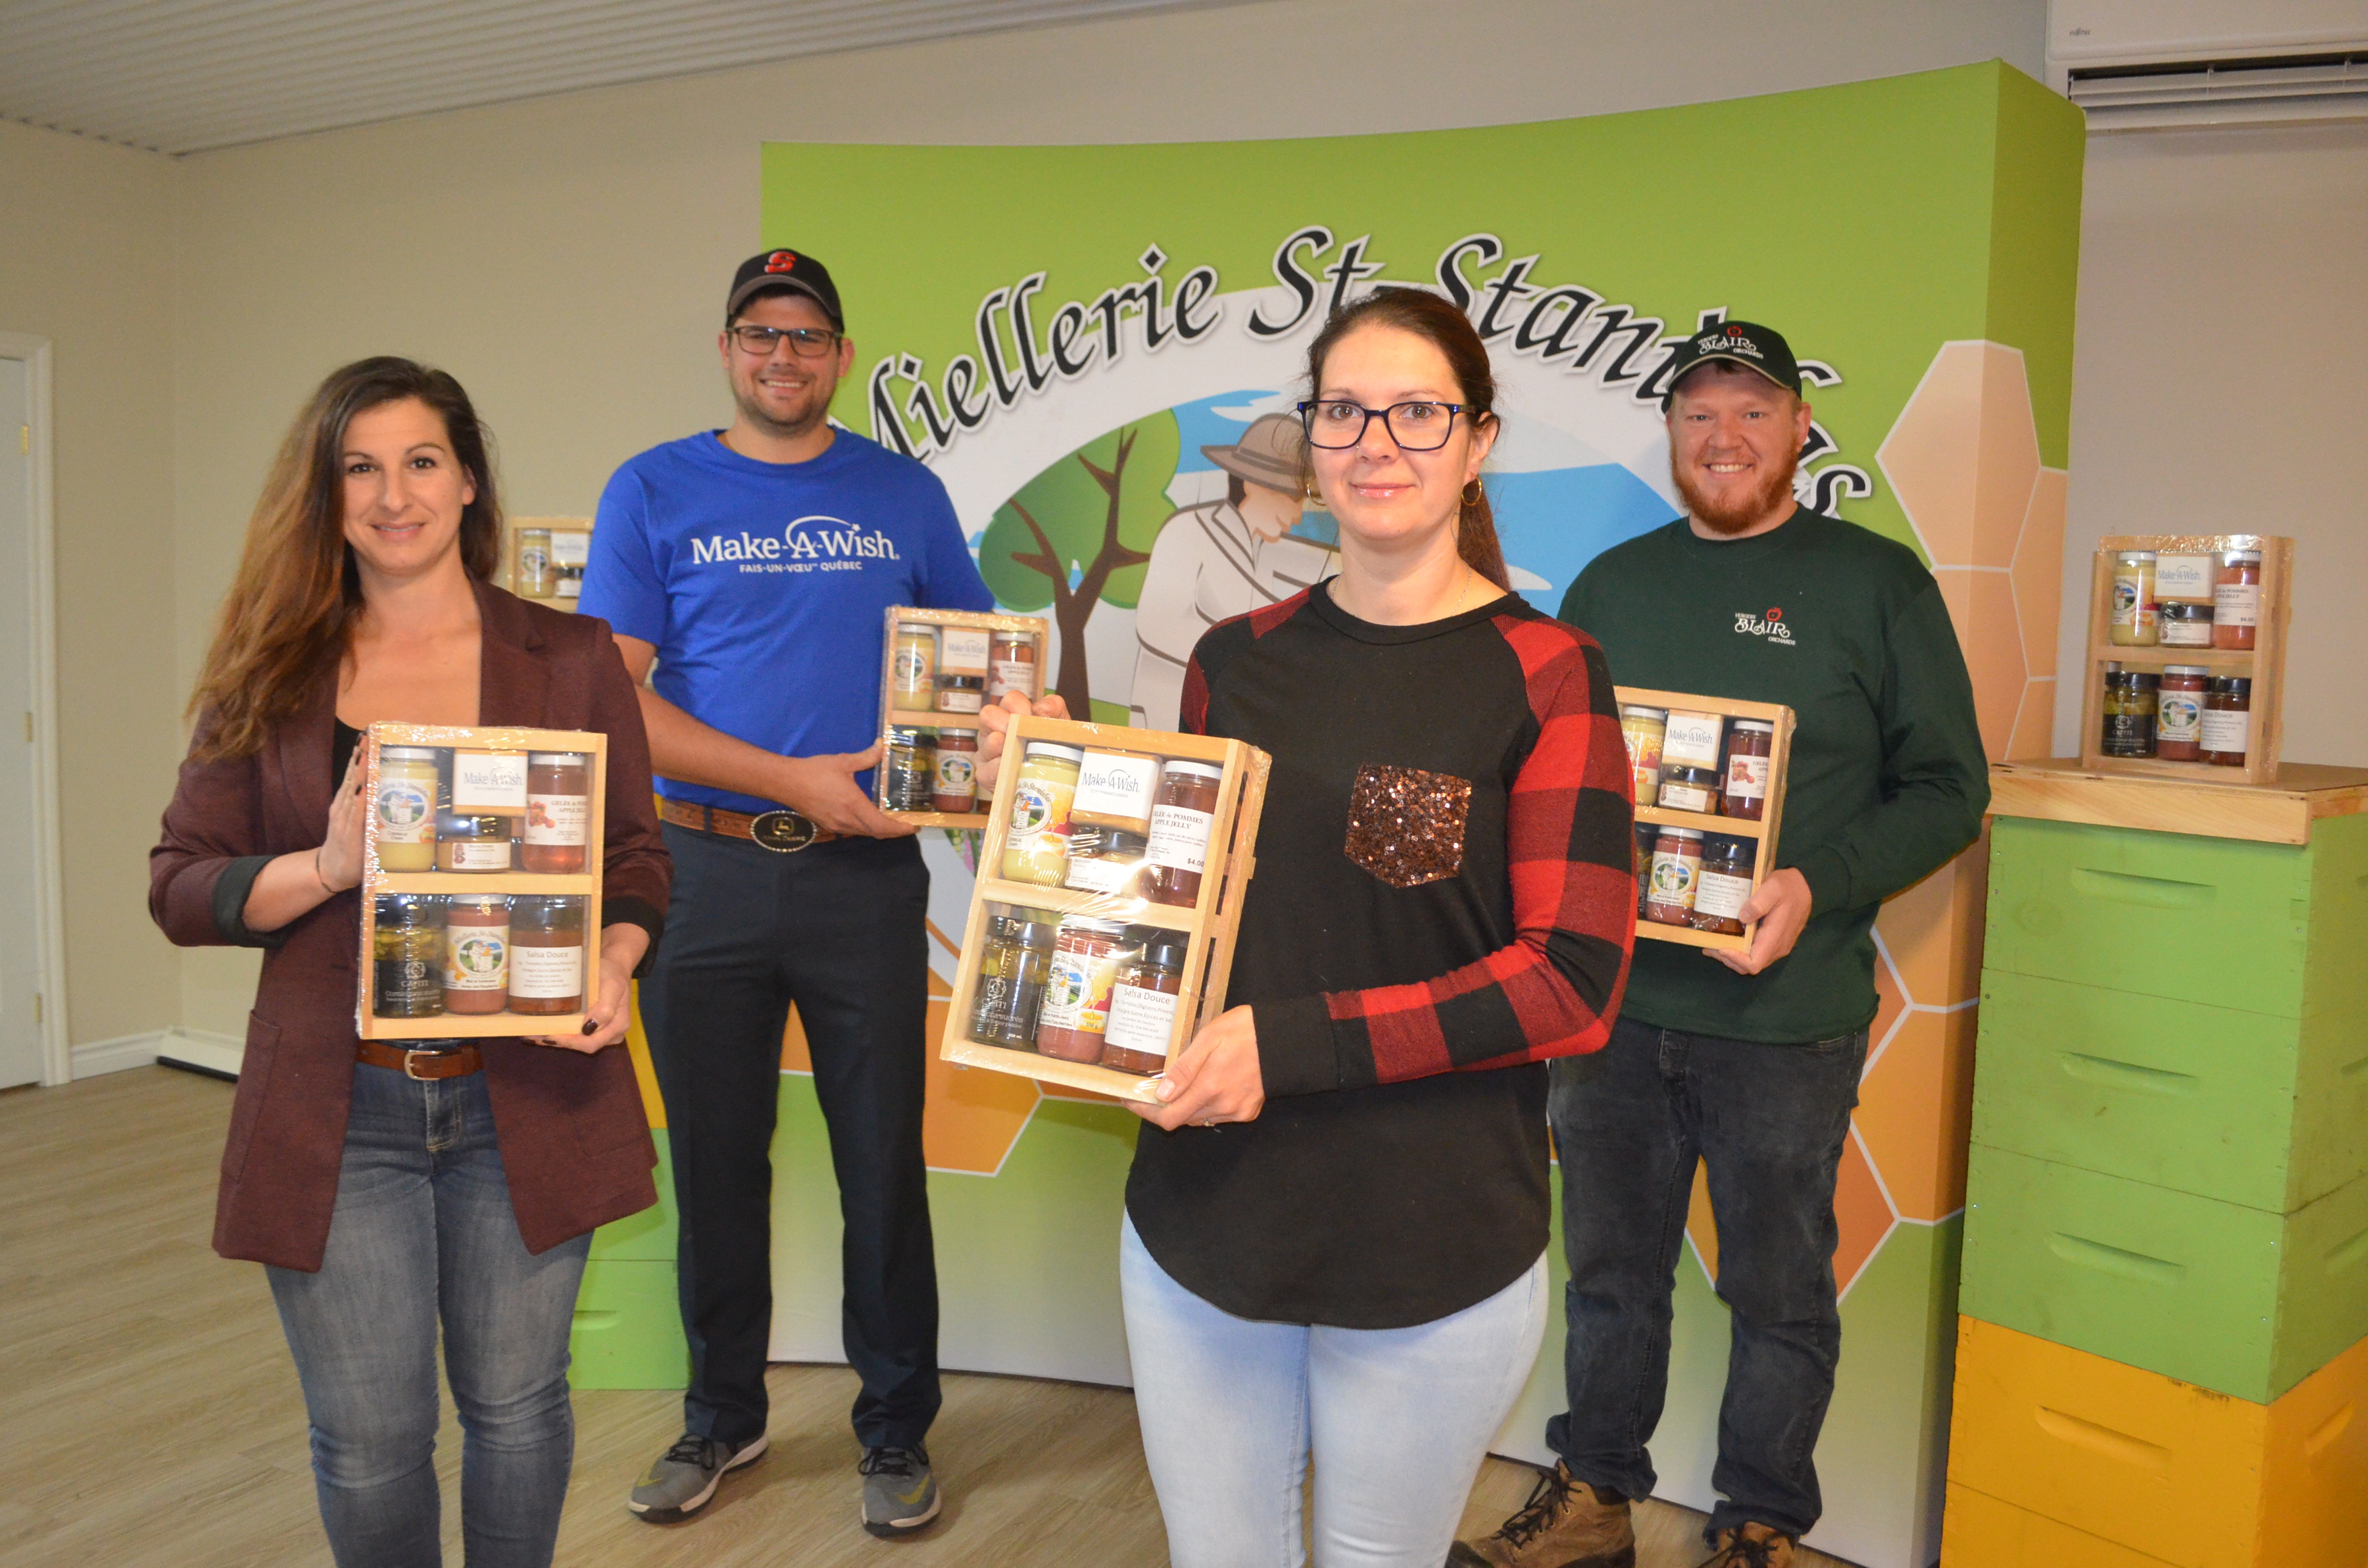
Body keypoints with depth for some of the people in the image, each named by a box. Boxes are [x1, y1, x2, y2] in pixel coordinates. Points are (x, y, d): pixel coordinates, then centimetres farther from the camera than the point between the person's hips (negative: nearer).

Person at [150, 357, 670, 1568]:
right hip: (335, 1112, 1)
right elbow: (178, 887, 3)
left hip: (526, 1098, 0)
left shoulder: (569, 659, 3)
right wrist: (327, 868, -16)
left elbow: (634, 855, 4)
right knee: (366, 1441, 10)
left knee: (515, 1409, 13)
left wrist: (613, 966, -16)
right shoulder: (269, 680, 4)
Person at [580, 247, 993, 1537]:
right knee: (716, 1160, 13)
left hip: (866, 871, 0)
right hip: (704, 871, 0)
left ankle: (895, 1431, 24)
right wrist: (789, 779, -14)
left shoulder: (903, 495, 7)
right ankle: (722, 1417, 32)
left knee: (884, 1163, 6)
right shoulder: (654, 491, 3)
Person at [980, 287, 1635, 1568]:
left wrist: (1292, 1043, -19)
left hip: (1433, 1252, -3)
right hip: (1201, 1222, 4)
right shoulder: (1235, 660, 5)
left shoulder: (1543, 673, -8)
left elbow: (1573, 980, -14)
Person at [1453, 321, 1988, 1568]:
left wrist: (1816, 887, -18)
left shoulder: (1877, 585, -1)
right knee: (1610, 1268, 16)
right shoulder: (1611, 585, 10)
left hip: (1786, 1016, -3)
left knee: (1779, 1289, 12)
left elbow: (1948, 789, -3)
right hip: (1612, 1001, 4)